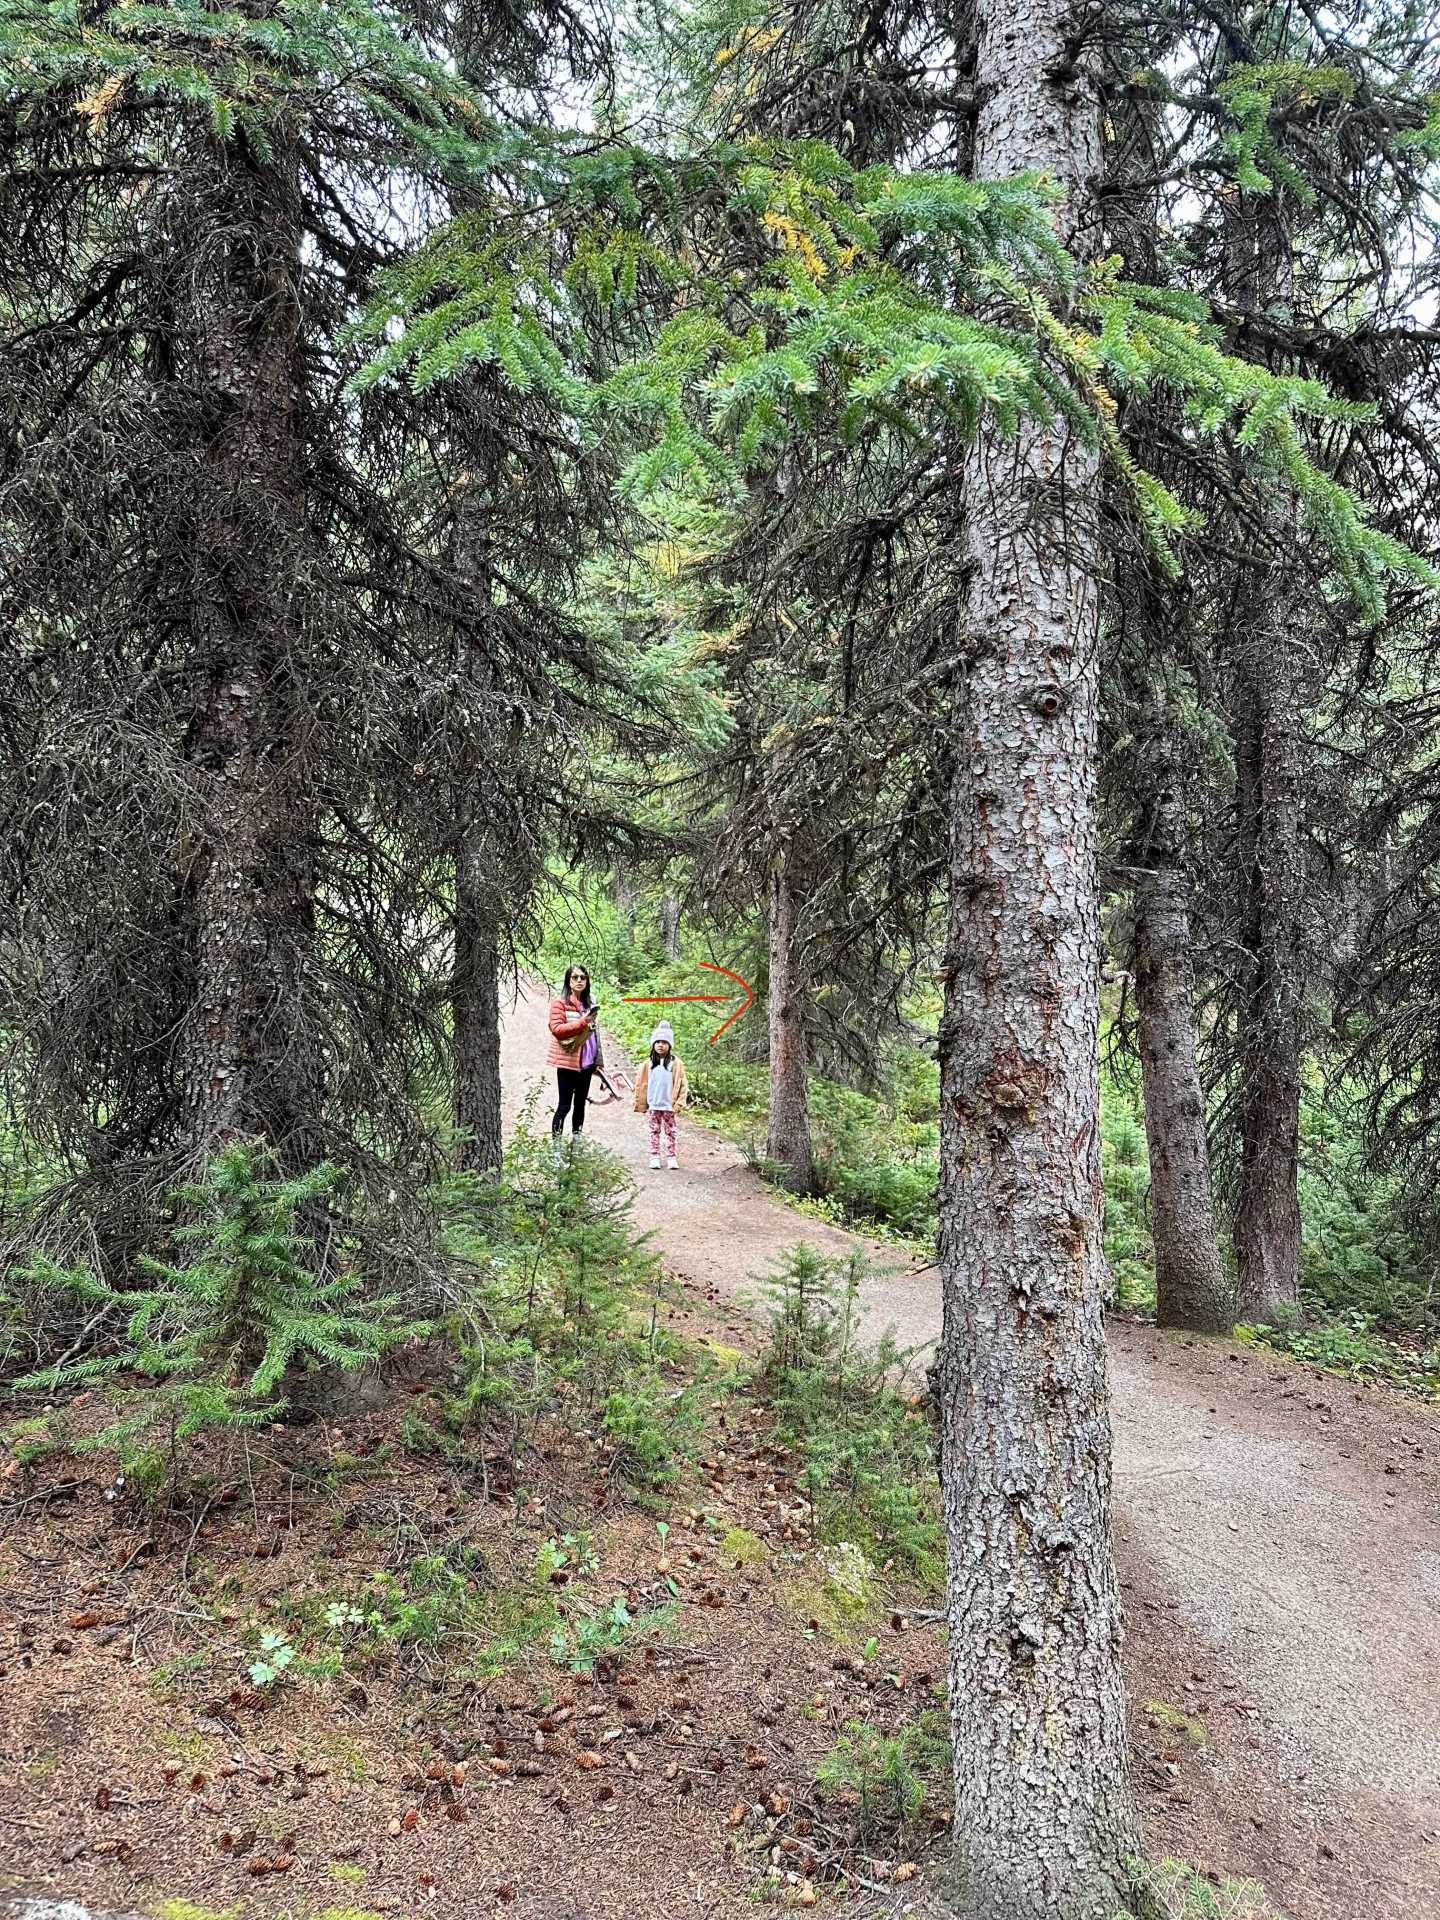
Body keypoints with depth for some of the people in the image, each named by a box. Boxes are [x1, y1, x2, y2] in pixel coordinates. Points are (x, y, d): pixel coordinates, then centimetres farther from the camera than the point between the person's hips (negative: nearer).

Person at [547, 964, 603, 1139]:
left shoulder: (590, 1002, 12)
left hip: (586, 1062, 6)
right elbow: (556, 1029, -16)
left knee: (580, 1104, 12)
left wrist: (599, 1059, 15)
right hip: (567, 1061, -6)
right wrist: (581, 1022, -23)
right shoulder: (560, 1003, -6)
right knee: (565, 1105, -6)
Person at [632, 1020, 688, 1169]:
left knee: (670, 1131, 5)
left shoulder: (676, 1063, -4)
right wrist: (641, 1104, 6)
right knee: (654, 1131, 8)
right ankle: (654, 1157, 12)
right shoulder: (649, 1064, 2)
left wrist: (679, 1103, -6)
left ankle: (672, 1157, 9)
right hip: (653, 1105, 2)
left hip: (669, 1106, -2)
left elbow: (682, 1085, -1)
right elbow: (641, 1085, 7)